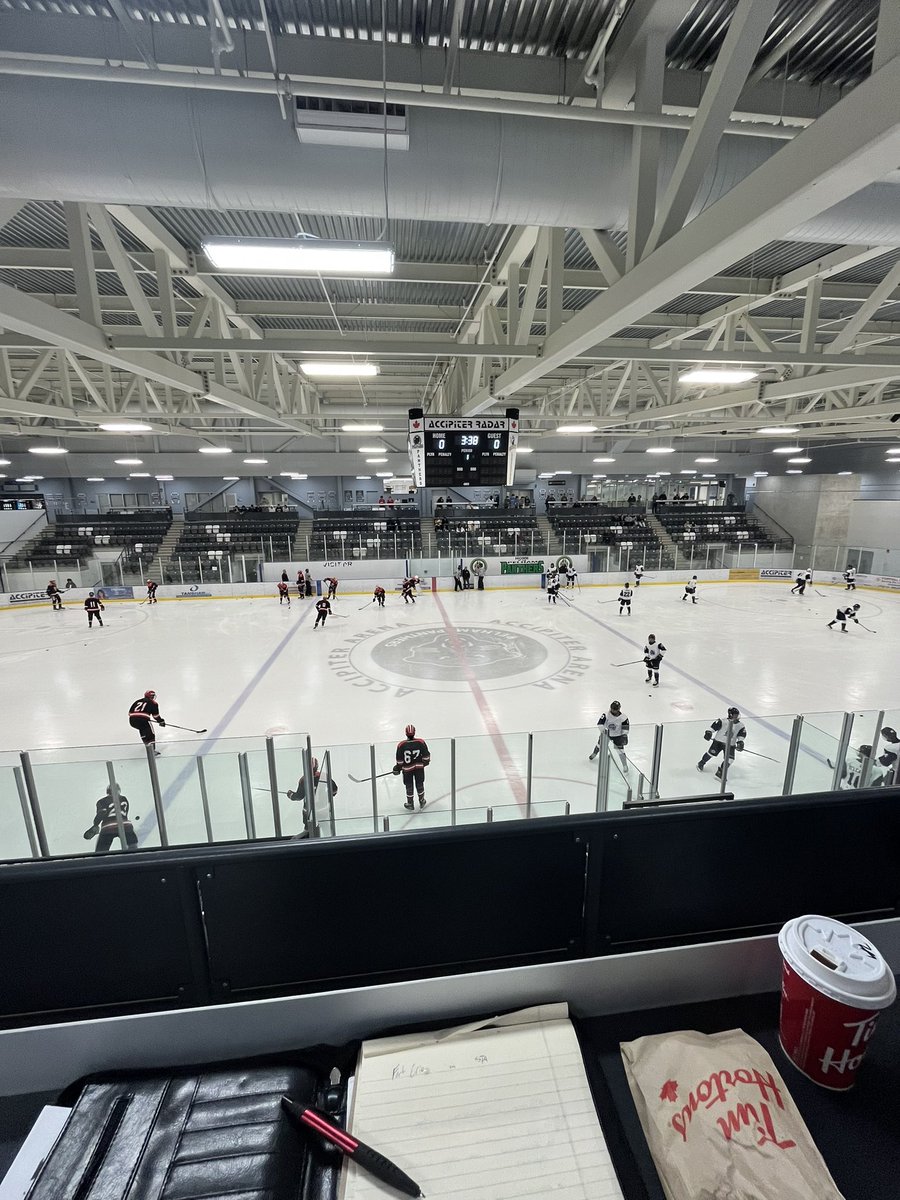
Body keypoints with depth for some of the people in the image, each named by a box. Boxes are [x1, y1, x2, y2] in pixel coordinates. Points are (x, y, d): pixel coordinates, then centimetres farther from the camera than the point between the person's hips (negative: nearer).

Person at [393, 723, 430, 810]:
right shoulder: (421, 742, -16)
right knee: (420, 784, 20)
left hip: (407, 768, -2)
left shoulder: (401, 745, -19)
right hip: (419, 767, 2)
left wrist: (398, 768, 7)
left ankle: (410, 804, 29)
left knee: (409, 786, 16)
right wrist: (426, 762, 15)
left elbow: (399, 760, -9)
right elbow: (426, 755, -4)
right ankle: (422, 802, 35)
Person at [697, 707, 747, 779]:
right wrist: (708, 732, -24)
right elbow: (713, 727, -12)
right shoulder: (723, 721, -13)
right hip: (718, 741, -2)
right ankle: (701, 763, 21)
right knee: (712, 752, -8)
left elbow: (742, 735, 5)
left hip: (730, 745, 2)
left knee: (730, 759, -12)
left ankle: (719, 772, 1)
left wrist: (740, 742, -10)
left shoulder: (741, 726, -3)